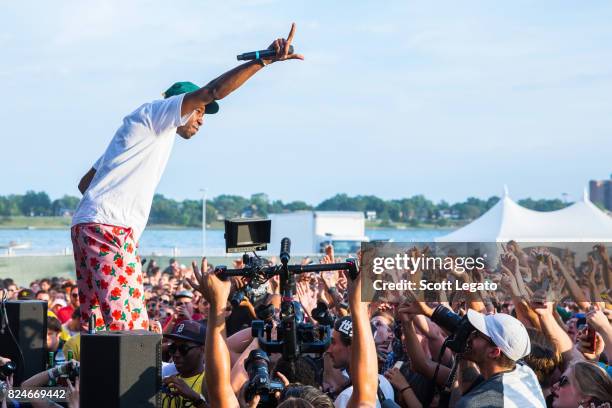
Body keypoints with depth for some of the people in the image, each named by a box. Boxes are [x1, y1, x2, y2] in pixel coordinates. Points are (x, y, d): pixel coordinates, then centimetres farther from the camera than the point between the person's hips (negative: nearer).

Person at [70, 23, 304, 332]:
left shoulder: (153, 135, 30)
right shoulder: (153, 113, 3)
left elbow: (84, 183, 29)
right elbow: (211, 91, -11)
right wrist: (264, 60, -14)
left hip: (87, 226, 10)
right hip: (110, 229, -10)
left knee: (98, 328, 7)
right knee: (131, 329, -17)